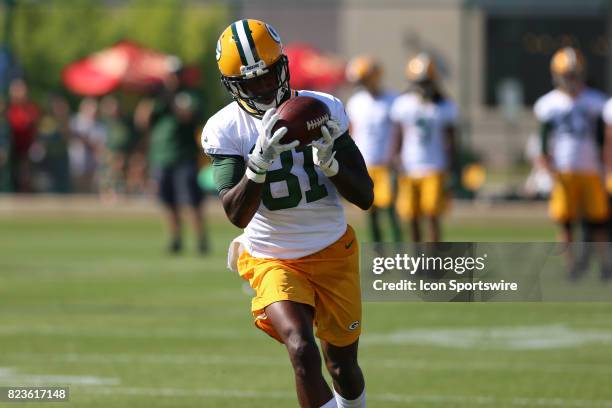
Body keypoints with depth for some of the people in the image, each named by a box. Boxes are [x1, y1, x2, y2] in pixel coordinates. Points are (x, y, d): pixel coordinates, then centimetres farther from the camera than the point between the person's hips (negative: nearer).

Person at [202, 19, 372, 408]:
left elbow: (365, 196, -6)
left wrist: (329, 161, -25)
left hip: (333, 253, 3)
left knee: (343, 365, 15)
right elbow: (237, 213, -23)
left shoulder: (324, 110, -7)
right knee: (303, 352, -27)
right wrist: (261, 160, -38)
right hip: (274, 261, -3)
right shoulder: (226, 129, -13)